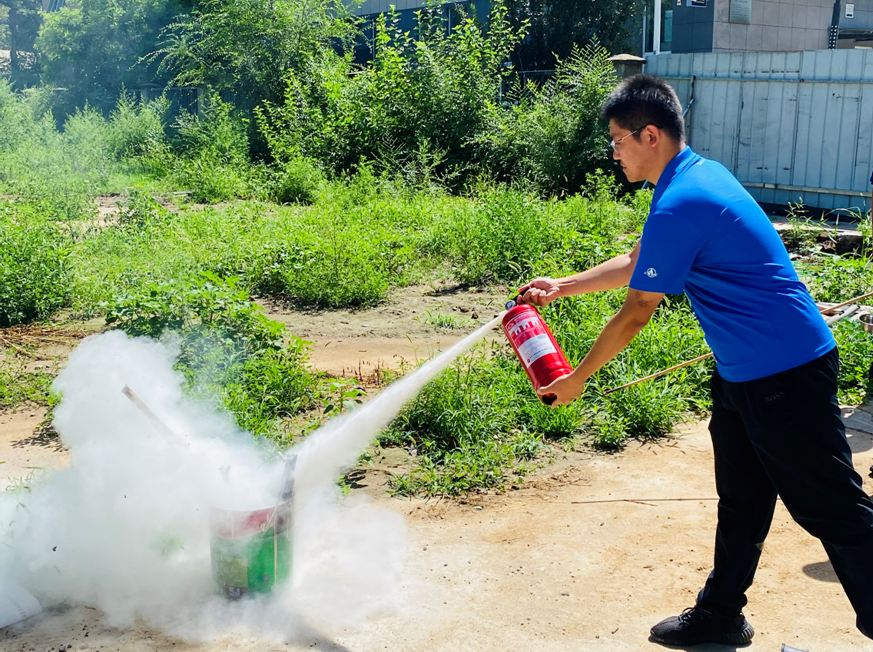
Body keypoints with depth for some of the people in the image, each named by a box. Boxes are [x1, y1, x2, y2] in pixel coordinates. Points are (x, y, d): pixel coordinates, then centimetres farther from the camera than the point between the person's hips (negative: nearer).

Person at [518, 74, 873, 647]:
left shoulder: (679, 206, -23)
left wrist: (576, 380, -5)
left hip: (785, 376, -10)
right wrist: (562, 287, 22)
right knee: (741, 501, 19)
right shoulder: (698, 174, 9)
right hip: (747, 372, 10)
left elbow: (636, 313, -17)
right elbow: (637, 264, 21)